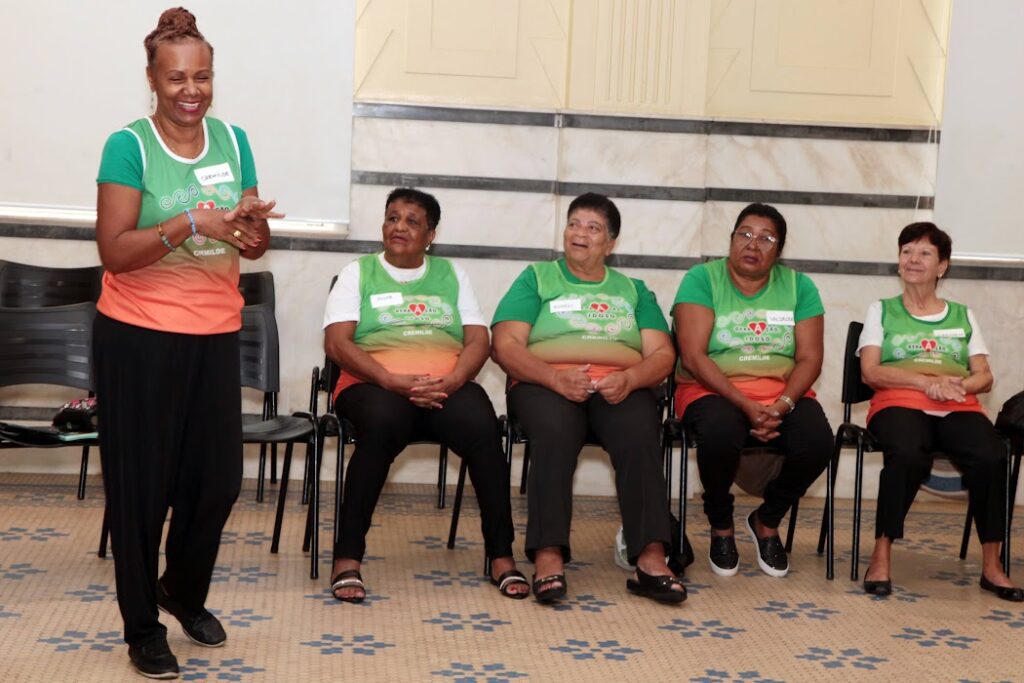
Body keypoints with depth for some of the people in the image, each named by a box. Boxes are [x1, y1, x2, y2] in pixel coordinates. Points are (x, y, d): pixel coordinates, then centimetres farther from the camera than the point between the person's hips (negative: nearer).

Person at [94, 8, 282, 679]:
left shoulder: (233, 140, 4)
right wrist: (191, 224, -30)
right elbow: (114, 252, -18)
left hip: (216, 334, 5)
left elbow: (256, 245, 8)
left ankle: (185, 591, 36)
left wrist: (253, 223, -15)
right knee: (142, 483, 4)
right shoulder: (129, 145, -11)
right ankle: (143, 628, 19)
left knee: (218, 476, 10)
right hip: (139, 337, -5)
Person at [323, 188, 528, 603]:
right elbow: (337, 342, -1)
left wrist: (452, 381, -14)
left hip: (448, 387, 2)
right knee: (383, 422, -38)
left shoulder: (450, 274, 19)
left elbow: (478, 340, 9)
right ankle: (347, 557, -32)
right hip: (374, 386, -2)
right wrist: (392, 381, -17)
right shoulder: (358, 273, 13)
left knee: (482, 427, -31)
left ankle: (501, 555, -22)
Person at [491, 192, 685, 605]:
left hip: (621, 388, 2)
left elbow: (662, 354, 11)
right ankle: (548, 558, -43)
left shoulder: (633, 290, 25)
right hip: (546, 384, -1)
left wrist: (629, 379, -13)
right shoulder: (536, 279, 18)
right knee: (555, 434, -36)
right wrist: (556, 377, -15)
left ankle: (651, 557, -40)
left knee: (639, 437, -33)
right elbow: (506, 346, 3)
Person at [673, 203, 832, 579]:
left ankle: (767, 521, 4)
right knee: (721, 434, -37)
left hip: (782, 392, 3)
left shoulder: (798, 286, 8)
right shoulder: (702, 279, -2)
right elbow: (693, 355, -11)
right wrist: (745, 405, -22)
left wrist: (782, 405, -19)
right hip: (713, 390, -3)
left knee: (817, 442, -28)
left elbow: (810, 358, 1)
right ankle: (721, 526, -4)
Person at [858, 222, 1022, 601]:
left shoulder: (963, 315, 23)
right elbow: (871, 372, 2)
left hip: (958, 409, 2)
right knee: (908, 455, -39)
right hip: (899, 403, -2)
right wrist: (928, 382, -13)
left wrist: (956, 386, -11)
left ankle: (992, 565, -21)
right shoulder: (882, 311, 17)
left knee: (991, 457, -32)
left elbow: (984, 377, 14)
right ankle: (882, 555, -26)